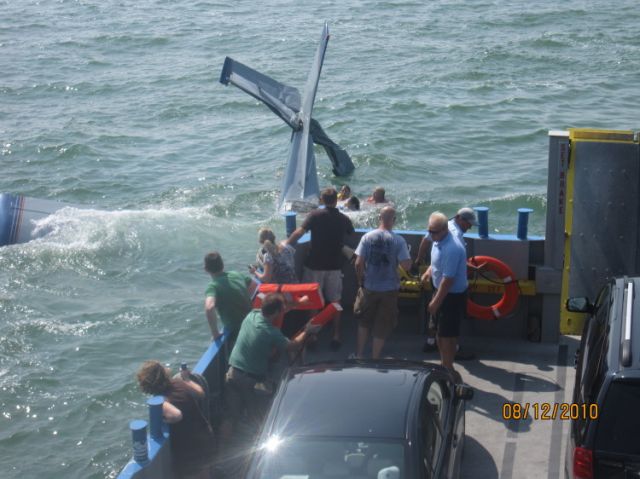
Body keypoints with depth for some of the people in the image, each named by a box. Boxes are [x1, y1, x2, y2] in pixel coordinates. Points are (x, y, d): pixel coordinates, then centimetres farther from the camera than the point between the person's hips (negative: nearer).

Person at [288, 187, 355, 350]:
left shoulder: (315, 215, -9)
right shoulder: (344, 219, 0)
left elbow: (300, 232, -17)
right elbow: (352, 236, 13)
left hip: (315, 265, -2)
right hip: (335, 265, 2)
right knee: (335, 300, 11)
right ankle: (336, 335, 11)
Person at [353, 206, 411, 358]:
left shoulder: (367, 237, -9)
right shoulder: (398, 240, -13)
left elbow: (358, 263, -9)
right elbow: (406, 265, -15)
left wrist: (361, 281, 6)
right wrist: (407, 253, 5)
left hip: (369, 287, 2)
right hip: (389, 289, -2)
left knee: (364, 322, 23)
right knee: (382, 327, 10)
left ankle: (359, 355, 27)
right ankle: (374, 359, 16)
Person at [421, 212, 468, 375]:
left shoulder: (452, 249, -29)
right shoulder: (438, 241, 0)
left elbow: (448, 279, -27)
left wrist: (436, 302, -21)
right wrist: (428, 272, 6)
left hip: (453, 296, -10)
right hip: (441, 291, 10)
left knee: (447, 335, 0)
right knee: (440, 332, 19)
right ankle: (444, 365, 34)